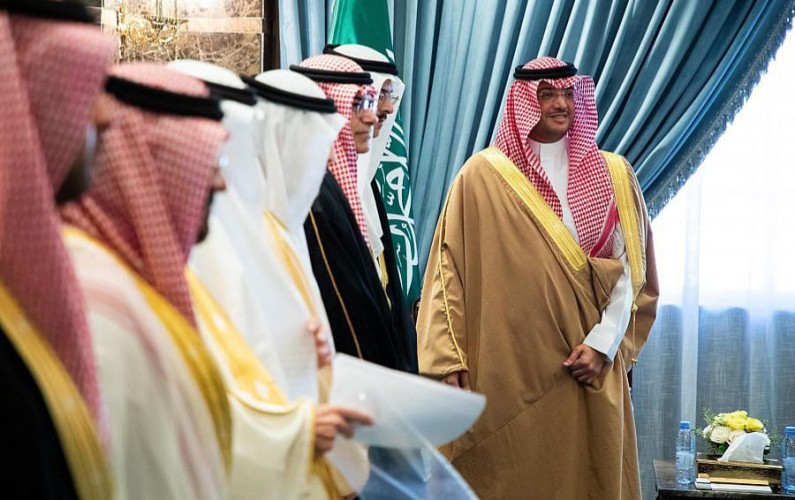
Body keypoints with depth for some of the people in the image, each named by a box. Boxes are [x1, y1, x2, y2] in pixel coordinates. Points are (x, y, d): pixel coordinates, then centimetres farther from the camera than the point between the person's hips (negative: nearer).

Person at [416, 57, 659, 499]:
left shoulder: (613, 174, 9)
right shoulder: (483, 175, 1)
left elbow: (631, 272, 6)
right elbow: (449, 269, -1)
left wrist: (605, 344, -6)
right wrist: (447, 359, -9)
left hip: (590, 377, 2)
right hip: (506, 373, -2)